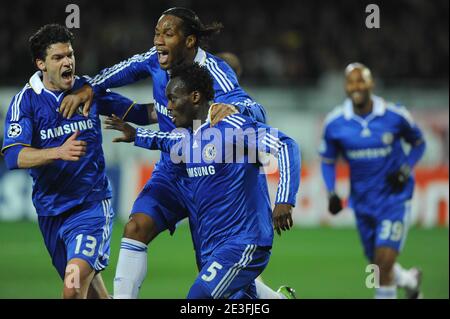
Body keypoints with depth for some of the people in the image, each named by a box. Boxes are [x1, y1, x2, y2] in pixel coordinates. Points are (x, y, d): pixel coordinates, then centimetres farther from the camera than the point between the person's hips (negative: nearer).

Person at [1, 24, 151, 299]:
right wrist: (59, 152, -32)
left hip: (91, 202, -2)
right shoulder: (25, 101, -5)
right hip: (50, 211, 2)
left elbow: (138, 113, 8)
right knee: (90, 287, 15)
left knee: (74, 288, -22)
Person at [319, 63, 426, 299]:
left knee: (384, 263, -15)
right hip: (362, 202, 3)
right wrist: (331, 193, -5)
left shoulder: (395, 116, -12)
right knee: (379, 266, 15)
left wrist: (405, 170, -11)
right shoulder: (334, 123, -7)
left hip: (394, 197, -3)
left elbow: (418, 143, 6)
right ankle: (410, 280, 48)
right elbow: (327, 160, 8)